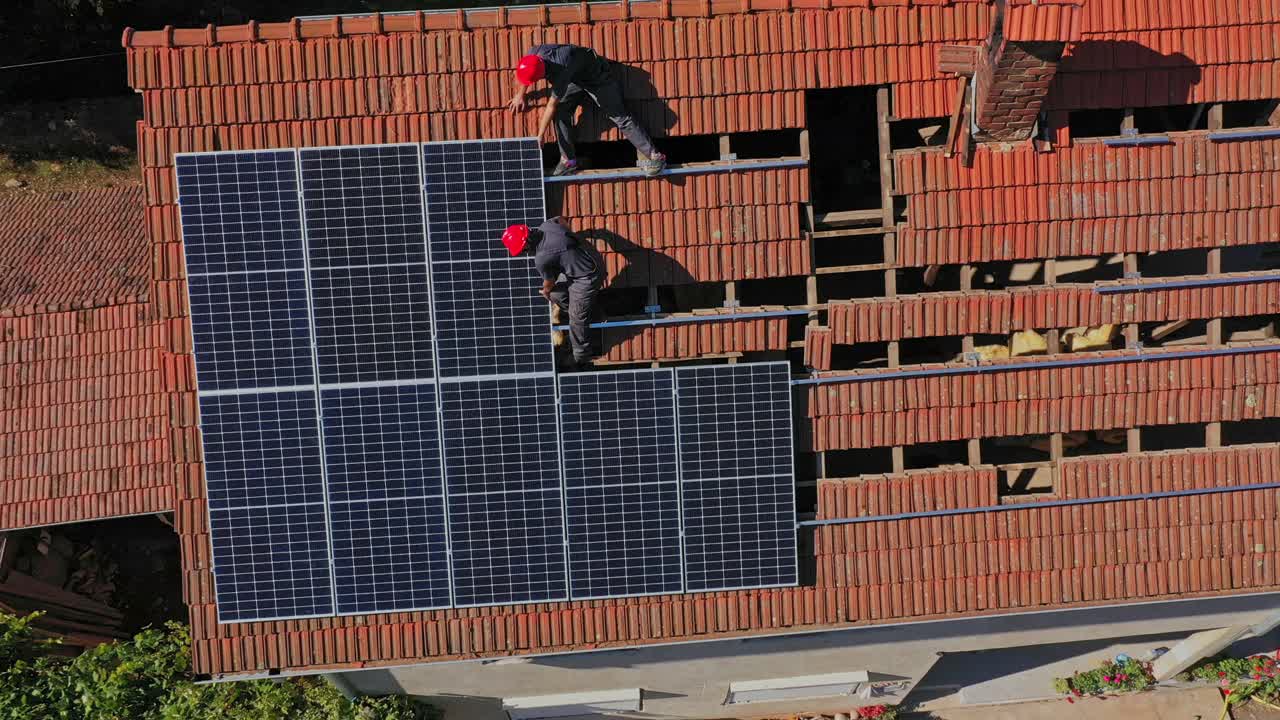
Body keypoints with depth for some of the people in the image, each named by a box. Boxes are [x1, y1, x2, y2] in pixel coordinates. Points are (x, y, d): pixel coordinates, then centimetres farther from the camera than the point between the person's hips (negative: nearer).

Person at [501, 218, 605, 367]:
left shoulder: (541, 258, -29)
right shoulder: (546, 225, -11)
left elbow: (549, 283, -7)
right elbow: (558, 219, 17)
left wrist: (545, 291, 18)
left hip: (587, 278, -8)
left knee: (577, 319, 7)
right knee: (556, 295, 19)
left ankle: (582, 355, 27)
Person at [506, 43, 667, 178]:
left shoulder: (560, 71, -42)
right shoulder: (534, 53, -24)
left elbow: (551, 106, -32)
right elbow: (522, 74, 3)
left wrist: (539, 137, -23)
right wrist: (520, 95, 13)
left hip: (597, 77, -7)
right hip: (576, 78, 7)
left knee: (620, 116, -10)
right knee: (562, 112, -11)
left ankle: (654, 156, -8)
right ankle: (568, 161, -2)